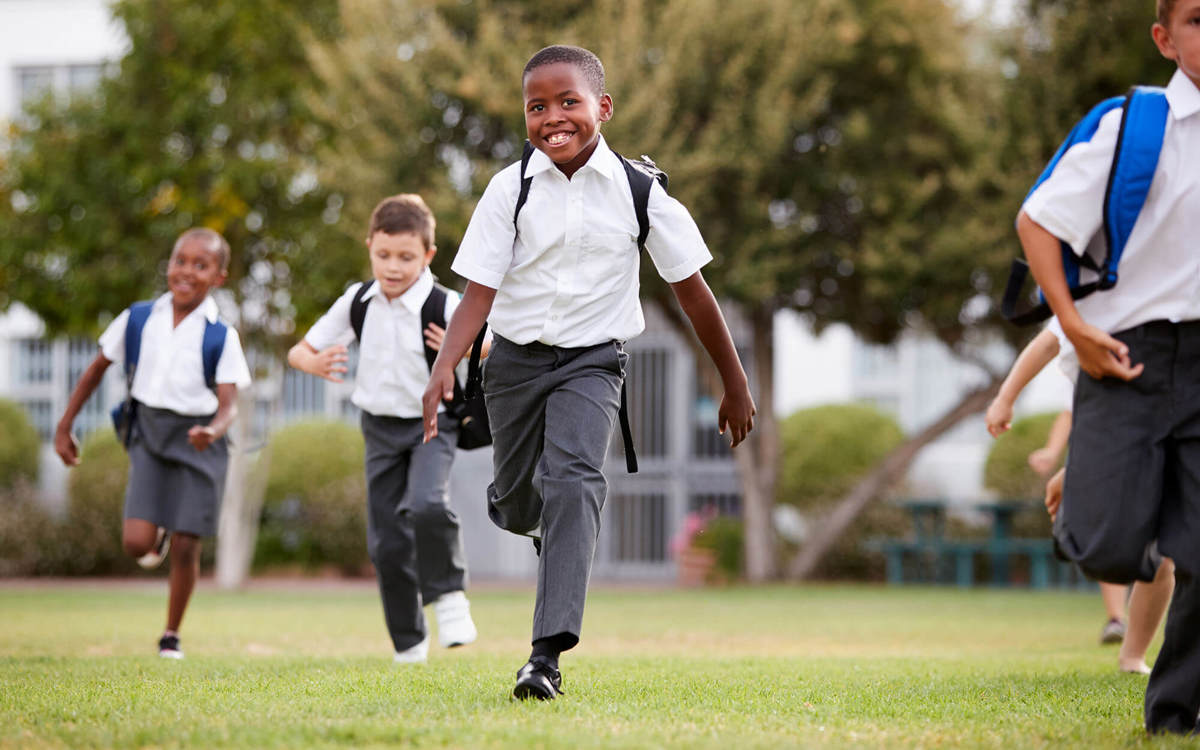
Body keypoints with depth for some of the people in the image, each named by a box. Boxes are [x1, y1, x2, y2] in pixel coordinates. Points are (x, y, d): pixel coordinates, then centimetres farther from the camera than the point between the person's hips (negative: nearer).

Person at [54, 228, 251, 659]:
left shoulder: (220, 336, -7)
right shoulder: (138, 319, 0)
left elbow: (229, 403, -12)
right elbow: (97, 369, 11)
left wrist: (213, 431, -35)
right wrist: (64, 427, 11)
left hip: (198, 440, -1)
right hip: (149, 433, 2)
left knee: (185, 548, -1)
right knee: (136, 542, -12)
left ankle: (172, 636, 18)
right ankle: (159, 534, 26)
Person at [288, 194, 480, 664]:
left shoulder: (445, 307, -15)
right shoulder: (357, 302, -2)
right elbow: (299, 350, 4)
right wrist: (313, 363, -20)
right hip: (381, 427, 4)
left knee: (427, 505, -31)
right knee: (387, 539, 4)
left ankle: (448, 594, -8)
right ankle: (409, 642, 18)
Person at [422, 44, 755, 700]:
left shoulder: (637, 189, -9)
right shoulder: (510, 189, -8)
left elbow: (690, 288, -1)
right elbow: (479, 290, -10)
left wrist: (734, 382, 5)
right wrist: (444, 368, -26)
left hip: (592, 361, -2)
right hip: (516, 357, 2)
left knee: (573, 479, -24)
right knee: (515, 502, 13)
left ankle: (547, 653, -27)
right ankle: (529, 519, 56)